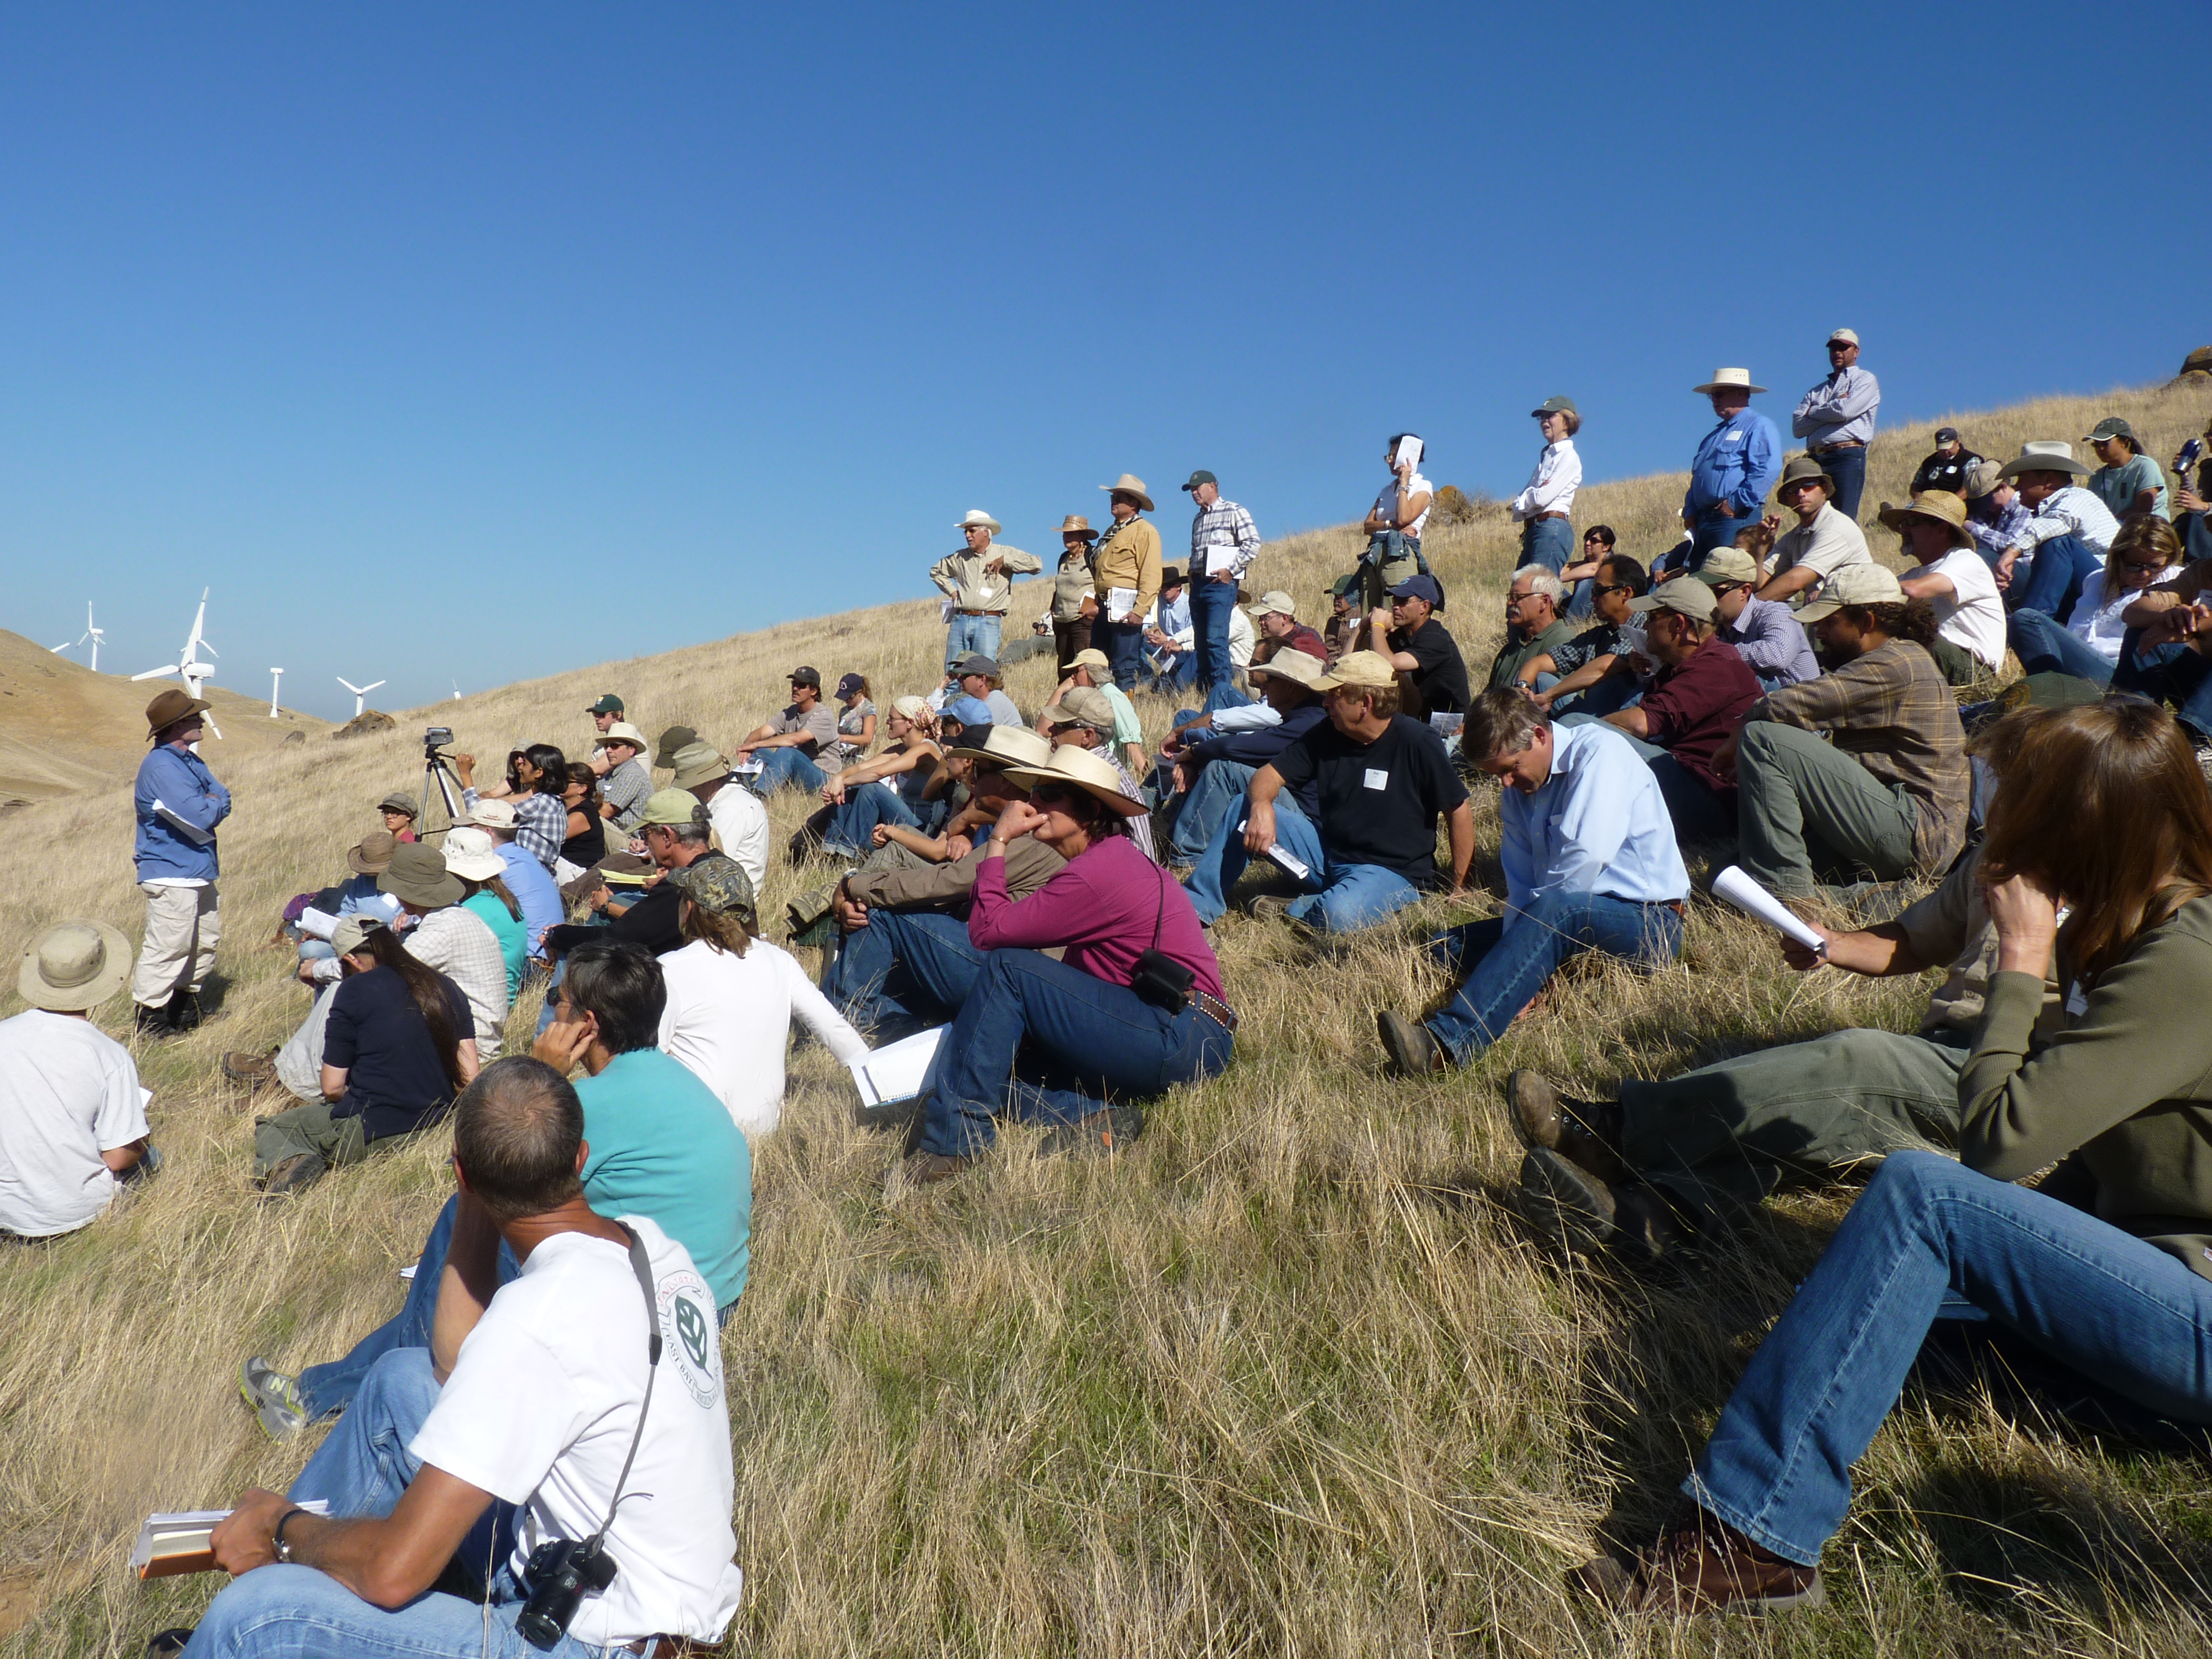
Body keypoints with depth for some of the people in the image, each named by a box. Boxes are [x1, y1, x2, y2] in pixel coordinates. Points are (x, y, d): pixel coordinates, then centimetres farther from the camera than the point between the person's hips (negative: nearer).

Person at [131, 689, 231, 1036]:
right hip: (170, 874, -10)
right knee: (167, 946, -5)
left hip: (199, 872, 10)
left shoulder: (191, 760, 12)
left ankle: (186, 1004, 32)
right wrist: (216, 804, -4)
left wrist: (211, 804, -11)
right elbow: (201, 816, -25)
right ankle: (148, 1017, 6)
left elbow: (221, 797, 10)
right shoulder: (160, 766, -19)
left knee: (206, 939, 18)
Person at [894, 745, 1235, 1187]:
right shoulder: (1114, 859, 17)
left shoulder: (1097, 872, -15)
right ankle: (1096, 1116, -12)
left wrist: (998, 841, -5)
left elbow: (987, 930, -13)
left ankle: (950, 1141, -14)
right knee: (997, 1058, 8)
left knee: (1008, 968, -16)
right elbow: (1075, 970, 16)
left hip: (1182, 1042, -10)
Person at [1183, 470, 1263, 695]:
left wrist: (1231, 570, -14)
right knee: (1201, 642, 6)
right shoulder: (1197, 519, 21)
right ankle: (1204, 690, 11)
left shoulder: (1234, 512, -2)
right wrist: (1192, 572, 11)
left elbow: (1253, 544, -10)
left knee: (1216, 640, -16)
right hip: (1198, 584, 8)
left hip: (1221, 584, -7)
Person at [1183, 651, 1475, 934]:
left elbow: (1459, 811, -9)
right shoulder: (1327, 735, 2)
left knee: (1338, 915, -39)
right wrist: (1262, 807, -23)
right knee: (1245, 808, -7)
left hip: (1392, 871, -5)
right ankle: (1197, 908, -9)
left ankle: (1291, 911, -5)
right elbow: (1268, 774, 1)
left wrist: (1457, 887, -8)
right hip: (1327, 854, 6)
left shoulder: (1417, 743, -15)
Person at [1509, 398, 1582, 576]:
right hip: (1533, 529, 9)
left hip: (1553, 528, -9)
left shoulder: (1569, 456, -2)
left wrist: (1518, 503, 5)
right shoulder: (1546, 456, 23)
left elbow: (1543, 498, -13)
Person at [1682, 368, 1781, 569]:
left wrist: (1736, 503, -17)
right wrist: (1690, 511, 12)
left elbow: (1765, 471, -14)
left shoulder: (1759, 426, 0)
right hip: (1703, 521, 9)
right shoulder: (1713, 436, 28)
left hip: (1736, 518, -9)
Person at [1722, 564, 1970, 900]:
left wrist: (1734, 746, -2)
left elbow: (1786, 707, -21)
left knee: (1763, 738, -21)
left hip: (1916, 832, -11)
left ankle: (1781, 887, -22)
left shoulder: (1897, 662, -13)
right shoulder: (1901, 659, 21)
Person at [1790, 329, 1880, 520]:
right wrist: (1835, 406, 0)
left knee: (1844, 521, -12)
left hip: (1848, 456, -5)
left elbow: (1845, 410, -9)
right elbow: (1798, 427, 8)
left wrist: (1813, 412, 8)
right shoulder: (1817, 391, 25)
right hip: (1815, 459, 5)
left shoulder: (1865, 380, 11)